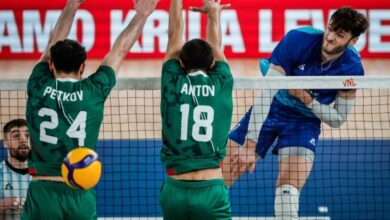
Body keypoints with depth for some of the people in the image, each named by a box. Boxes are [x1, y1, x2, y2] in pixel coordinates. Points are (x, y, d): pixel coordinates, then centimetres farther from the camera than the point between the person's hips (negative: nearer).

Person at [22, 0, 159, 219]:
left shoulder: (39, 87, 0)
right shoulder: (93, 92, -1)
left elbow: (53, 46, 16)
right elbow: (119, 51, 13)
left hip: (42, 192, 0)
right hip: (81, 195, 1)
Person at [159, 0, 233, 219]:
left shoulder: (173, 84, 2)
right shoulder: (221, 85, 3)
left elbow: (174, 36, 17)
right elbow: (216, 45, 23)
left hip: (175, 190, 2)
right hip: (211, 191, -2)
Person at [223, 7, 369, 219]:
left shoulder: (352, 68, -18)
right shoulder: (298, 39, -24)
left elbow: (337, 119, -5)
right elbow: (265, 93, -24)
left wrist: (309, 100, -25)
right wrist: (250, 145, -29)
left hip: (305, 121, 0)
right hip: (271, 108, 0)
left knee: (288, 191, -20)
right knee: (218, 179, -4)